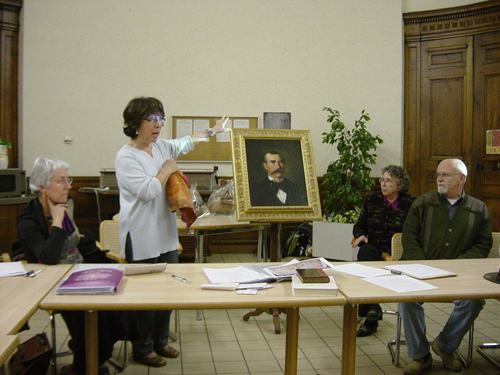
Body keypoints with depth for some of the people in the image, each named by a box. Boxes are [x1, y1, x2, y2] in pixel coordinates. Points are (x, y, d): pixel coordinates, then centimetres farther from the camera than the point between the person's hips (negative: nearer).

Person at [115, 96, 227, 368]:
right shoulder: (126, 157, -13)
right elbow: (148, 190, -21)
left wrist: (211, 131, 37)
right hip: (142, 239, -8)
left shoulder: (161, 146, 10)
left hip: (166, 235, 8)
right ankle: (142, 348, 18)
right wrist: (167, 169, -8)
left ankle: (160, 341, 30)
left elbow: (185, 143, 29)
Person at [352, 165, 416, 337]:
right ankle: (373, 309, -30)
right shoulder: (371, 200, 14)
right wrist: (360, 235, -4)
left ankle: (370, 317, -23)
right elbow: (359, 225, 20)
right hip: (374, 250, 3)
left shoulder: (411, 203, 4)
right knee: (365, 250, -33)